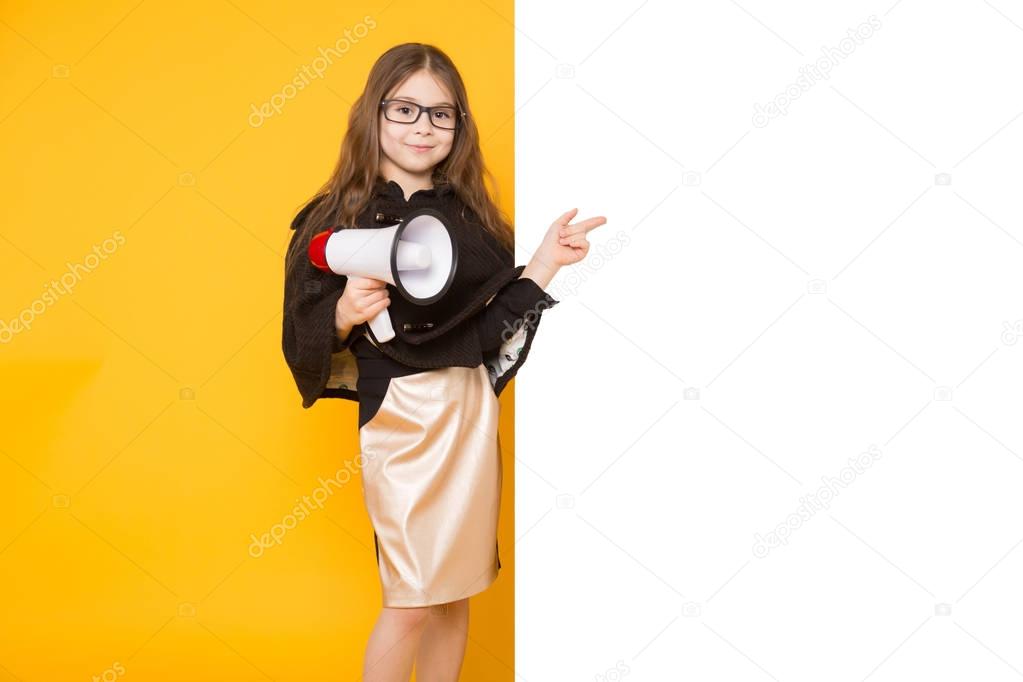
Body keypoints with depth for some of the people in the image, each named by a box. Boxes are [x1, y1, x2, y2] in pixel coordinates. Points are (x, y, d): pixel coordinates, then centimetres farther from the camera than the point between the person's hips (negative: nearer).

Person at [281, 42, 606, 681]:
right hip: (400, 414, -4)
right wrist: (346, 313, -25)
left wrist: (544, 263, -3)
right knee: (411, 601, 2)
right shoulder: (339, 219, -5)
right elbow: (303, 337, -6)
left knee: (457, 591, 13)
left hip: (473, 410, 4)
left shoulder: (470, 214, 7)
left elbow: (494, 325, 6)